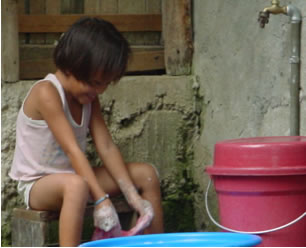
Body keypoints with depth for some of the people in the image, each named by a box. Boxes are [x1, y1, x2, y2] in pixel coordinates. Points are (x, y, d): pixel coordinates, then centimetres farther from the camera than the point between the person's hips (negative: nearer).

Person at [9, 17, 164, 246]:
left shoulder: (88, 97, 3)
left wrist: (133, 197, -13)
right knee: (77, 185, -41)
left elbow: (107, 147, -3)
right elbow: (72, 150, -30)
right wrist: (101, 201, -35)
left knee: (146, 174, 0)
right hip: (37, 185, -8)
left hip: (75, 177, 8)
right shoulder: (46, 93, -23)